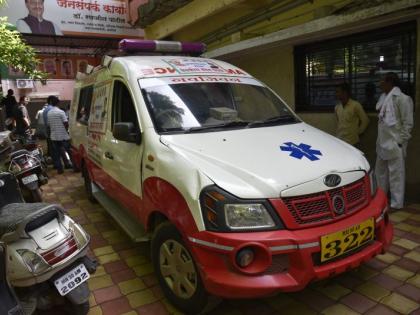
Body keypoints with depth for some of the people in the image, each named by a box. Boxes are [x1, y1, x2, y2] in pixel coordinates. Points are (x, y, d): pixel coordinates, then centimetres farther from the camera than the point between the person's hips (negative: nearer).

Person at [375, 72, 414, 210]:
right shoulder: (384, 97, 11)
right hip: (382, 142, 8)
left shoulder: (402, 98, -13)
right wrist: (380, 140, 13)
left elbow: (407, 123, -12)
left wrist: (401, 141, -13)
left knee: (396, 174, 0)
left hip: (395, 143, -8)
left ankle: (396, 203, 10)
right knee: (380, 172, 18)